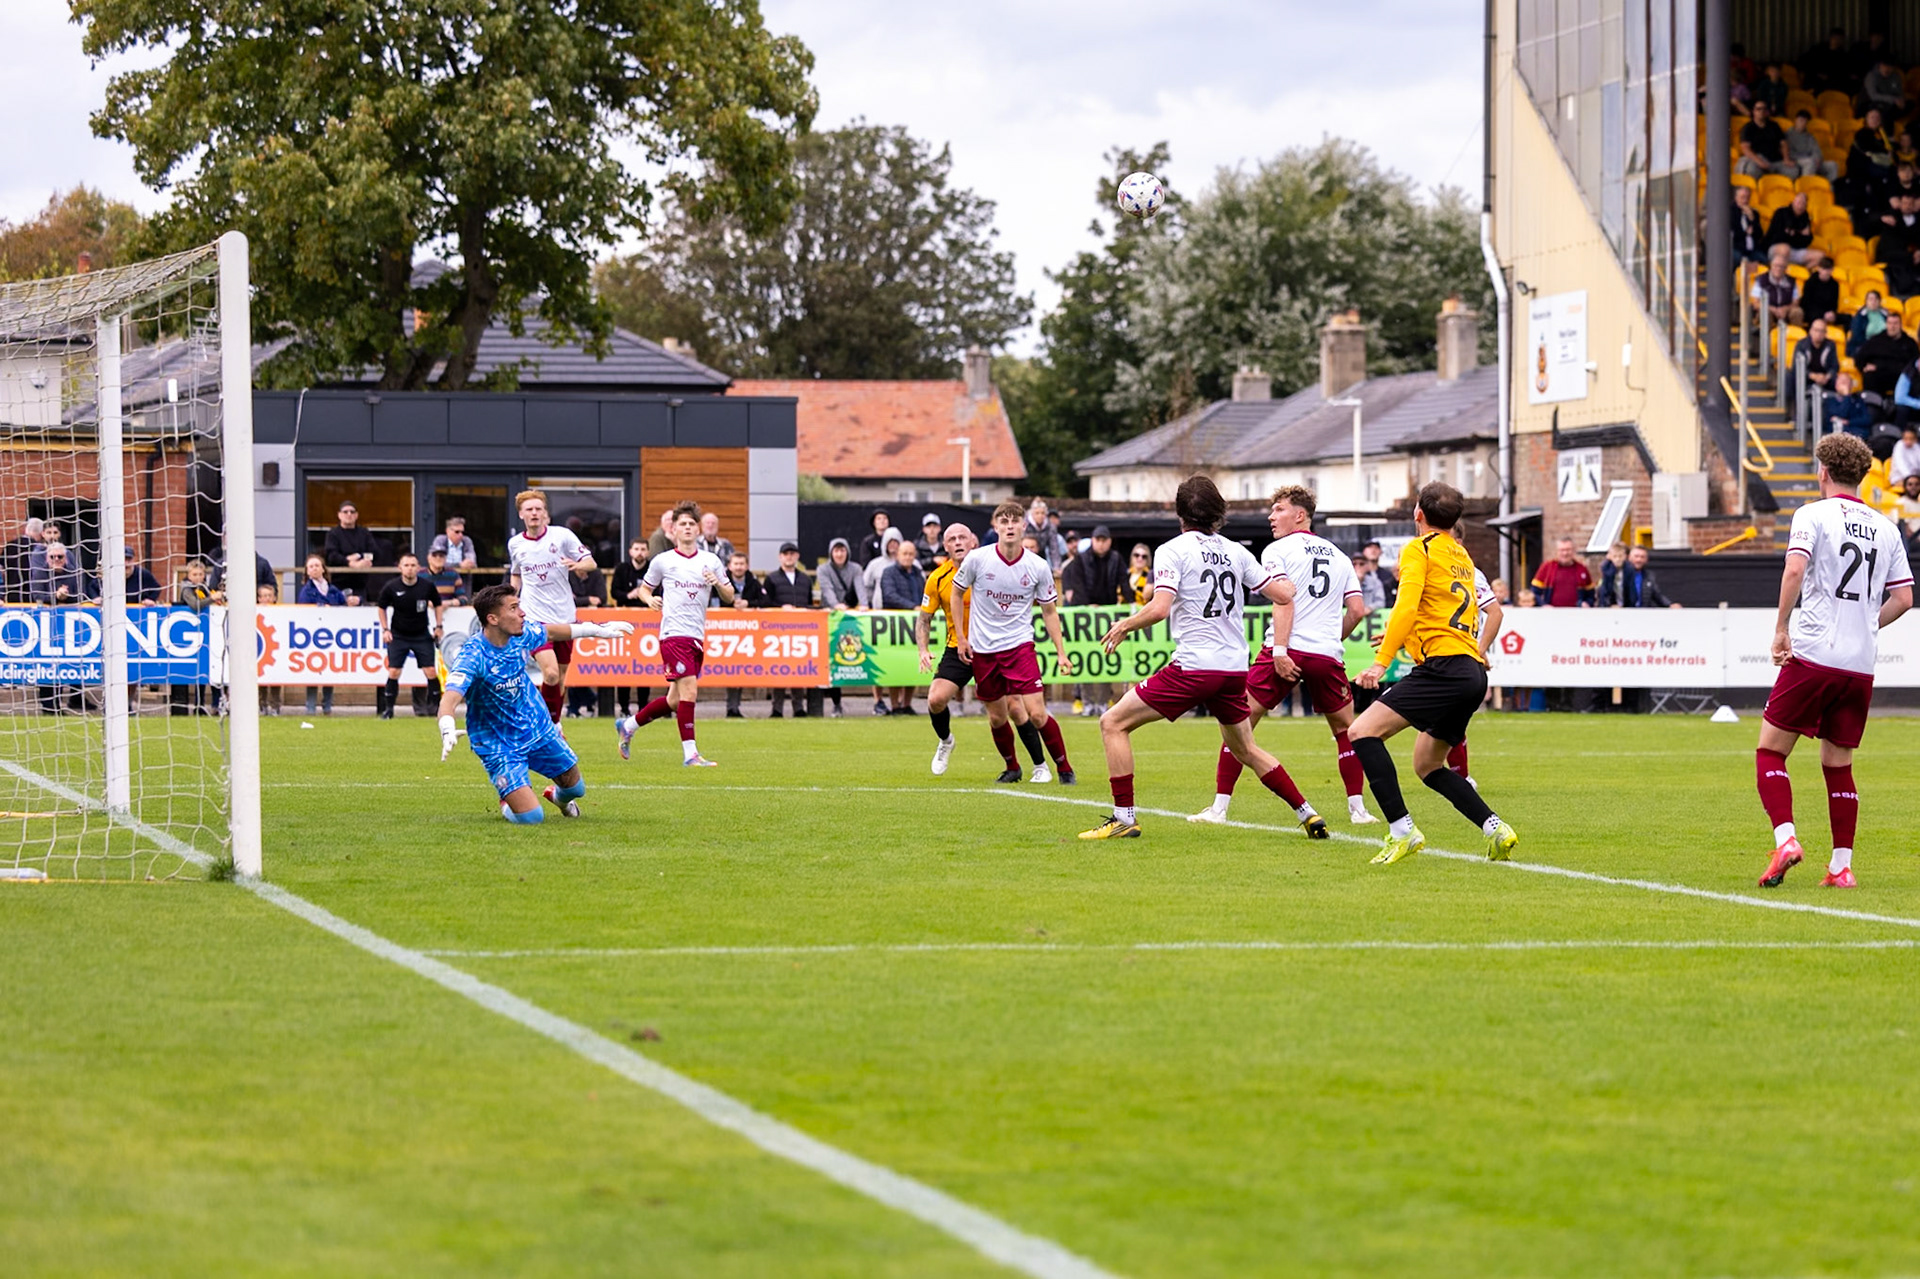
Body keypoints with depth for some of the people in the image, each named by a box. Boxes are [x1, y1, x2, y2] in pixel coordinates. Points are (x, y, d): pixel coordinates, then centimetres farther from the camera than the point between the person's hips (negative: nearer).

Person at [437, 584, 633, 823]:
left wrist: (594, 629, 22)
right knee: (531, 817, -15)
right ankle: (507, 805, 22)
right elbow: (450, 699, -44)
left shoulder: (521, 633, -12)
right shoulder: (472, 656, -32)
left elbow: (550, 632, 12)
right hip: (500, 747, -6)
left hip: (537, 727, 6)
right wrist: (447, 731, -65)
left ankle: (557, 796, 58)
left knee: (574, 788, 20)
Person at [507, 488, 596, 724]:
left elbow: (590, 562, 0)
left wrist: (577, 565, -21)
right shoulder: (515, 544, 4)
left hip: (563, 615, 2)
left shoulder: (562, 536, -2)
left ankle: (554, 724, 24)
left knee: (560, 676, 9)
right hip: (535, 617, -1)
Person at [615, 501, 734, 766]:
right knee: (689, 691, -16)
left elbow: (729, 598, 14)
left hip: (697, 638, 5)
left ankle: (628, 726, 28)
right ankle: (690, 753, -12)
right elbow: (644, 588, 14)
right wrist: (649, 599, -9)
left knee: (675, 700, 9)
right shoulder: (662, 562, 3)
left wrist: (718, 583, -7)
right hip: (673, 634, -5)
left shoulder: (711, 562, 10)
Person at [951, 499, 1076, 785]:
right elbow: (957, 591, 8)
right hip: (982, 649, 1)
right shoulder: (977, 558, -9)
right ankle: (1012, 767, 34)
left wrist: (1061, 653, 0)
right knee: (997, 716, 9)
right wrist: (961, 637, 6)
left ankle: (1064, 769, 4)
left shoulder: (1037, 566, -7)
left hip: (1020, 645, -1)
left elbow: (1049, 611, 5)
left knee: (1036, 713, -12)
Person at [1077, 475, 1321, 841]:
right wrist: (1280, 652, 19)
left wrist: (1124, 625, -1)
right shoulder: (1236, 552, 11)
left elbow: (1159, 608, -17)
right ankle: (1308, 814, 23)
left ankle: (1124, 817, -3)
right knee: (1245, 749, 26)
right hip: (1235, 669, 6)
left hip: (1193, 666, -6)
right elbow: (1284, 596, 8)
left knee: (1113, 723, 3)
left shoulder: (1172, 551, -5)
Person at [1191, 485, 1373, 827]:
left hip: (1286, 652, -4)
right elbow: (1357, 610, 13)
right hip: (1328, 656, 4)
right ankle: (1358, 808, 14)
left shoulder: (1277, 551, 3)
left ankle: (1219, 807, -2)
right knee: (1345, 730, 20)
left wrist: (1280, 650, -17)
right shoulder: (1339, 557, 18)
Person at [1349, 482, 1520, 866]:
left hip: (1443, 667, -9)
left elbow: (1406, 606, -15)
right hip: (1473, 671, 9)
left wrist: (1382, 661, -19)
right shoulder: (1462, 555, 25)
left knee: (1363, 731, -12)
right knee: (1427, 766, 20)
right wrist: (1411, 637, 38)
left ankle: (1401, 830, -21)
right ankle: (1495, 828, 6)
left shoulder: (1419, 549, -1)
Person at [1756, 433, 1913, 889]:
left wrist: (1781, 628, -10)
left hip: (1812, 653, -5)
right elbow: (1903, 598, 12)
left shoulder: (1813, 514, -1)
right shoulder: (1885, 528, 13)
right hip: (1861, 664, 5)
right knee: (1837, 765, 13)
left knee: (1770, 751, 4)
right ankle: (1842, 865, 7)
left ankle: (1785, 838, -14)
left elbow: (1794, 570, -17)